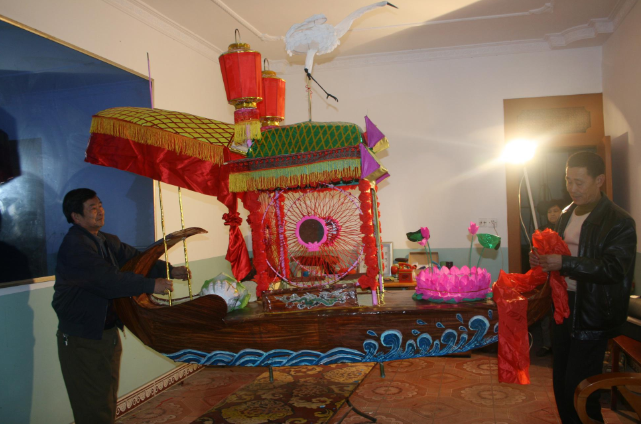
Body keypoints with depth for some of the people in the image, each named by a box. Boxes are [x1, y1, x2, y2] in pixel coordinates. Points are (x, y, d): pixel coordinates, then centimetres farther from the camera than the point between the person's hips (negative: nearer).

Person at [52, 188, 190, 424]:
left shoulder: (107, 242, 9)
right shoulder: (74, 246, -21)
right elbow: (106, 278, -30)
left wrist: (170, 270, -7)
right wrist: (151, 286, -30)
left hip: (108, 331, 9)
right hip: (82, 338, -9)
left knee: (108, 397, 18)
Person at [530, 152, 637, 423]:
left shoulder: (620, 222, -13)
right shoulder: (567, 215, 11)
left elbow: (613, 269, -23)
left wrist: (564, 263, -29)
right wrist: (542, 258, 1)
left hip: (593, 314, -7)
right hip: (564, 306, 7)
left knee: (579, 389, -5)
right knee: (561, 381, 16)